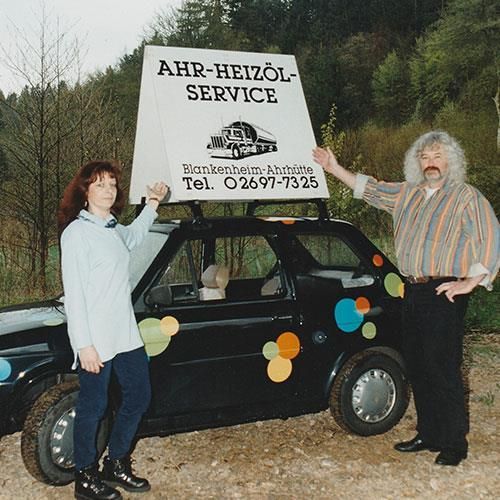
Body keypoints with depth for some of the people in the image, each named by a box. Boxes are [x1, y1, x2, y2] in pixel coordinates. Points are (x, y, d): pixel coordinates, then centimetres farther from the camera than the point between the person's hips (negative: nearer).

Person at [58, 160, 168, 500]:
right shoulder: (77, 232, -12)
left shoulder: (114, 229, 12)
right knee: (94, 406, 2)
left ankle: (116, 465, 31)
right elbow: (74, 293, -16)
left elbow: (133, 237, 39)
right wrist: (84, 345, -19)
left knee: (139, 396, 14)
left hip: (126, 333, 9)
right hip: (95, 339, -8)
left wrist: (151, 207, 27)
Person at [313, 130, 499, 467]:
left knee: (443, 368, -7)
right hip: (412, 291, 7)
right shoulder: (406, 194, 17)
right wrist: (334, 168, 21)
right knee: (416, 366, 11)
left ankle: (454, 443, 4)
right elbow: (369, 189, 26)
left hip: (444, 293, -7)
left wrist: (471, 281, -15)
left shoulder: (466, 196, -3)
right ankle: (428, 435, 23)